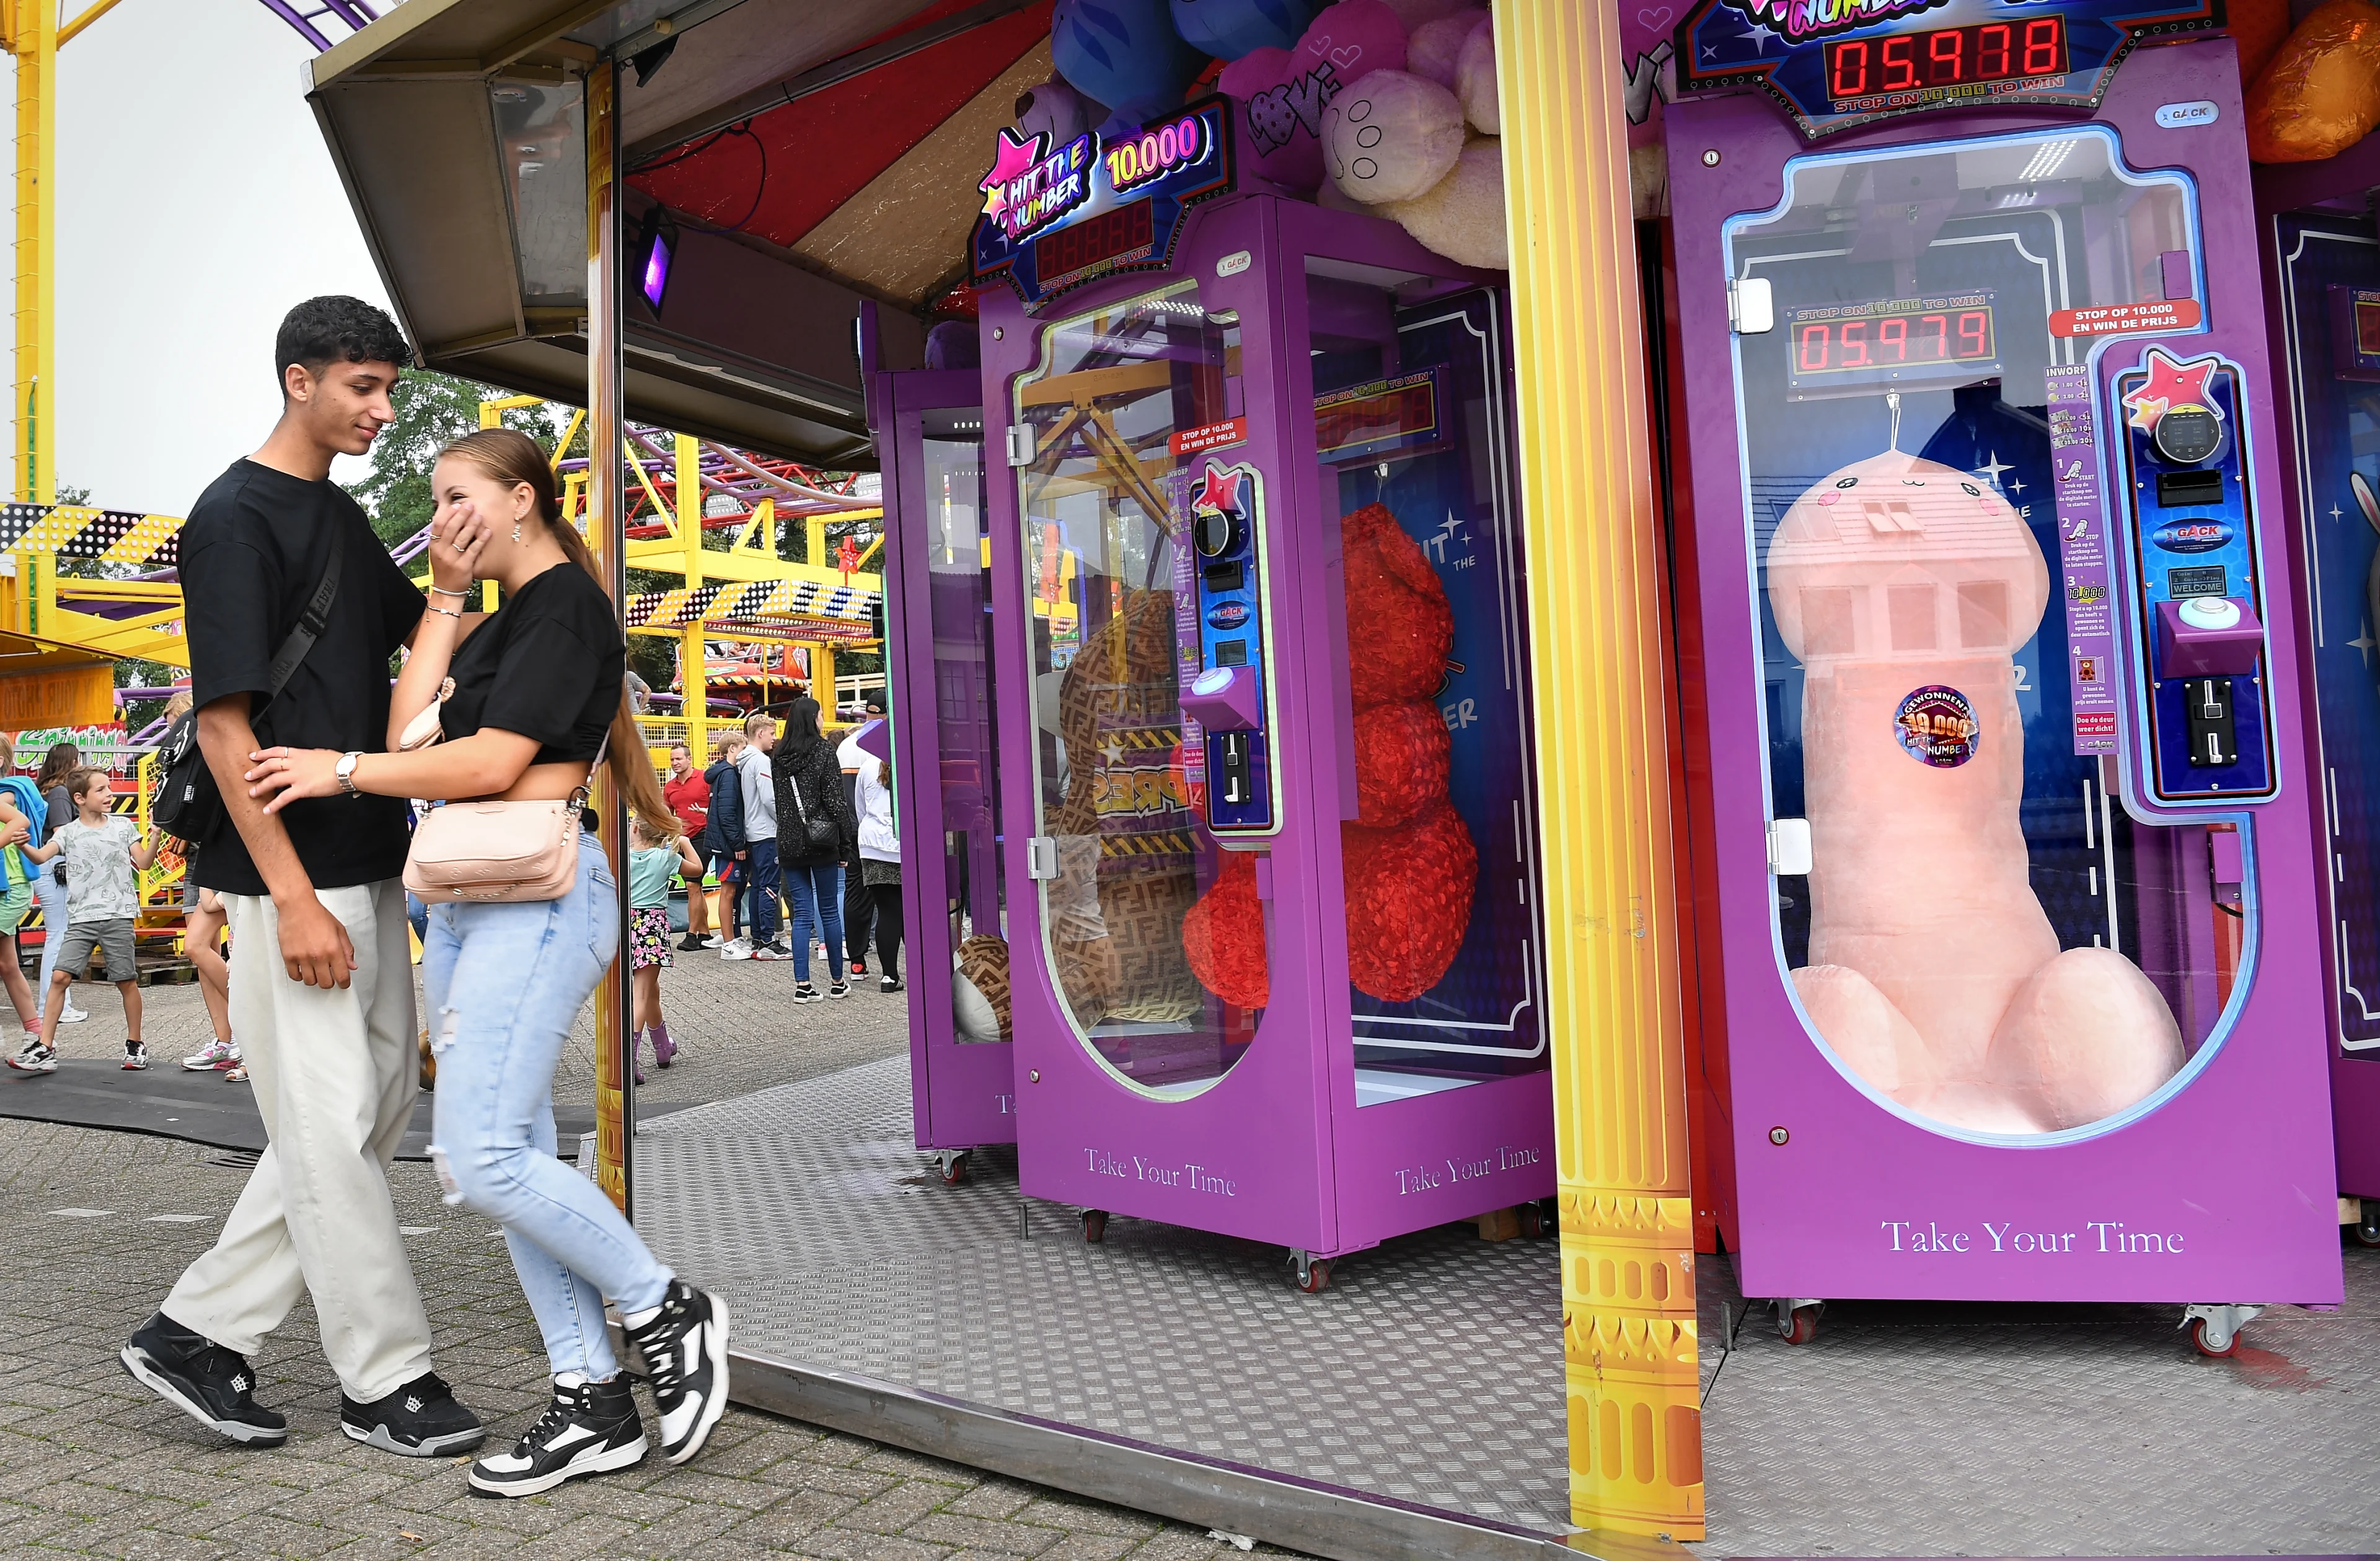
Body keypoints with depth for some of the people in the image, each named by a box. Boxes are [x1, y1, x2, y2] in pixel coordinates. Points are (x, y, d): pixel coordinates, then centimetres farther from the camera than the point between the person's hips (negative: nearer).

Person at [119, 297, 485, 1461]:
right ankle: (385, 1381, 12)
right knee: (331, 1127, 0)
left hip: (369, 868, 9)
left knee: (377, 1107, 14)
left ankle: (199, 1331, 24)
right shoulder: (234, 517, -11)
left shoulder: (343, 516, 14)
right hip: (293, 880, -9)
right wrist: (293, 896, -19)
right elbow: (223, 724, -16)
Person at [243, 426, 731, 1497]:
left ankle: (669, 1312, 2)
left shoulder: (567, 605, -7)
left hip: (537, 896, -10)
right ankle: (594, 1405, 12)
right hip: (466, 900, 10)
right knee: (512, 1160, 6)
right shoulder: (496, 626, 22)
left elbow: (491, 763, -16)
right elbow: (410, 733, 9)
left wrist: (340, 769, -6)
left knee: (480, 1155, -14)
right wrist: (444, 600, 10)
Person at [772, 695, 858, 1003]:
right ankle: (837, 982, 13)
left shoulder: (778, 757, 7)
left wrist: (784, 844, 14)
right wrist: (848, 837, -4)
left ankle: (803, 985, 1)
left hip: (789, 843, 4)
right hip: (822, 842, -4)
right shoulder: (824, 751, -8)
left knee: (802, 914, 6)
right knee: (829, 912, 6)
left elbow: (779, 802, 10)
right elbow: (835, 800, -10)